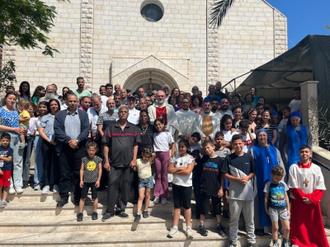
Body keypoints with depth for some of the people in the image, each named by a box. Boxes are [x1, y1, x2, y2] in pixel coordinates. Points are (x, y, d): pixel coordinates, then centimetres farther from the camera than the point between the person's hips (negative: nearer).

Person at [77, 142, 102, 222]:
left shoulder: (98, 159, -1)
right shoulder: (84, 159, 2)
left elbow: (100, 170, 1)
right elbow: (82, 170, 4)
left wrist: (98, 180, -4)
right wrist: (81, 180, 0)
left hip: (94, 181, -1)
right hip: (85, 181, 1)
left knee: (95, 197, 8)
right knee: (83, 197, 5)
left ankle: (94, 212, 21)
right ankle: (80, 213, 15)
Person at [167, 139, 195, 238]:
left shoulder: (190, 158, -7)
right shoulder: (175, 158, 4)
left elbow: (188, 171, -20)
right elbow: (169, 170, -5)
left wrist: (175, 171, -11)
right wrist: (180, 168, -17)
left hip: (186, 185, -3)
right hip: (176, 184, 3)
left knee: (187, 206, 6)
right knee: (177, 206, 11)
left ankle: (188, 228, 17)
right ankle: (175, 227, 19)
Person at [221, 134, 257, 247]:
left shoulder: (249, 157, 3)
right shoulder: (229, 158, -3)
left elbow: (253, 172, 9)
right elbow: (225, 174, -3)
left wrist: (247, 178, -11)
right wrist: (238, 179, -15)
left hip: (248, 192, 2)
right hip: (235, 193, -1)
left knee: (249, 219, 12)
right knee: (234, 219, 8)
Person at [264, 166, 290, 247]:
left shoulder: (283, 184, 4)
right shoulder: (268, 184, -6)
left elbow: (286, 197, 10)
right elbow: (266, 197, -1)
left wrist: (288, 209, 10)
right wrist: (266, 209, 2)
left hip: (283, 208, 3)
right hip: (273, 208, -3)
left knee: (287, 228, 4)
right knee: (275, 227, 5)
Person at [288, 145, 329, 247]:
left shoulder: (316, 168, -1)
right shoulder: (294, 167, -5)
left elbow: (320, 188, -3)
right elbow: (293, 187, -6)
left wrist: (311, 198, -14)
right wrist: (303, 198, -13)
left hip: (313, 202, 1)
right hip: (298, 201, -1)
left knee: (316, 225, 9)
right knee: (299, 225, 9)